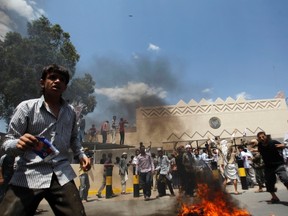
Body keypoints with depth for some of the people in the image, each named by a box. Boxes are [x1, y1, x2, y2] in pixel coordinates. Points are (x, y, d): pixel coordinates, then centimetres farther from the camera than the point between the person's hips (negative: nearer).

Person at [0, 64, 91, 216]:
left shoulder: (70, 111, 9)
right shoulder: (26, 107, -3)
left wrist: (81, 155, 7)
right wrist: (18, 144, -26)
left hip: (62, 175, 3)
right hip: (29, 175, -2)